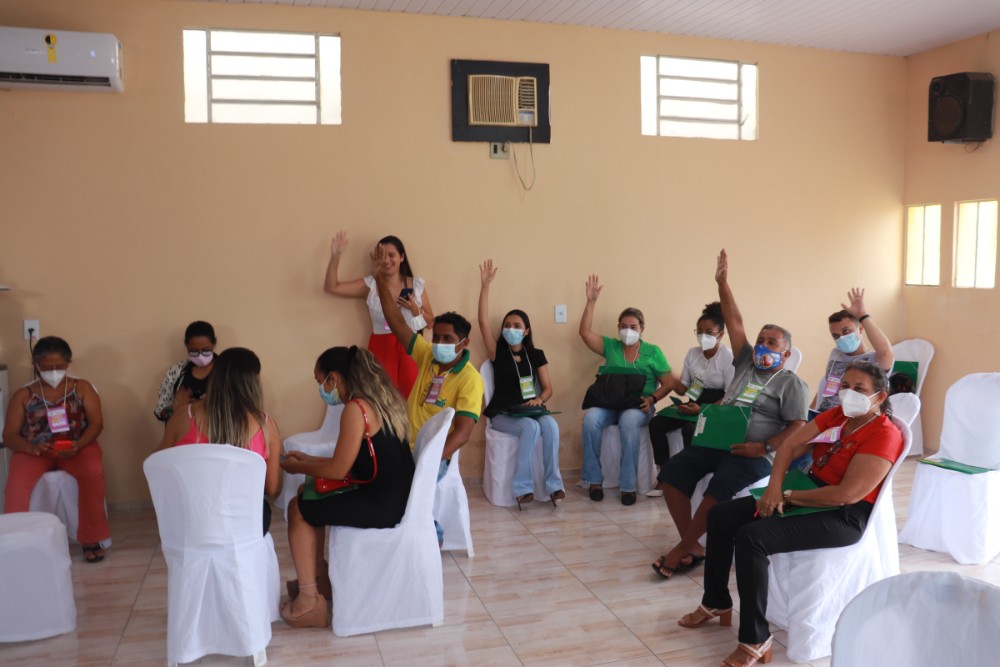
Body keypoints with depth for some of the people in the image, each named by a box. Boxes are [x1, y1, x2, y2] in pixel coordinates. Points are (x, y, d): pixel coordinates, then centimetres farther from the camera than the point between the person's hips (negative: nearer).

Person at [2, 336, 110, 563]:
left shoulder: (82, 387, 8)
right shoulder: (23, 395, 8)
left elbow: (96, 422, -1)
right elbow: (9, 435, 2)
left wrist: (78, 445, -21)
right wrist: (32, 448, -21)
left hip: (77, 446, 0)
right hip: (34, 450, 1)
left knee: (93, 471, -32)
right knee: (17, 481, -32)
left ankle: (90, 538, -18)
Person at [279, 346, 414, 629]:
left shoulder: (355, 409, -18)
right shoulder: (380, 399, 9)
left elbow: (337, 471, -12)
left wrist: (297, 467, 5)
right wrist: (310, 460, 19)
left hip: (382, 506, -9)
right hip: (396, 497, 9)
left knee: (298, 509, 4)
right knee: (309, 493, 19)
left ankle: (309, 601, 12)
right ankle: (319, 575, 27)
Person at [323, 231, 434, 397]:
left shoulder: (417, 284, 5)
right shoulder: (369, 284, 3)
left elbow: (430, 322, 9)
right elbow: (331, 287, -2)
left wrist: (415, 309, -10)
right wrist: (335, 256, -12)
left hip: (410, 347, 0)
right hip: (382, 348, 0)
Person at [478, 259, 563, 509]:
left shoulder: (536, 355, 9)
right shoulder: (497, 352, 3)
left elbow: (548, 388, 10)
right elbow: (483, 322, -9)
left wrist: (539, 399, -14)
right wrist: (485, 285, -13)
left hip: (530, 411, 2)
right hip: (503, 414, -2)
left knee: (550, 425, -31)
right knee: (531, 427, -33)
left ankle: (553, 484, -26)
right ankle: (523, 487, -28)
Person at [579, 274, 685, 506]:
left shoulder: (653, 352, 8)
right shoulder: (610, 346, 13)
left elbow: (669, 383, 5)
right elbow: (585, 332, 2)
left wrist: (652, 398, -14)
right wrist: (591, 301, -6)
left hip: (639, 406, -2)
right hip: (610, 403, 2)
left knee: (629, 421, -38)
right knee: (591, 417, -32)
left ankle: (628, 485, -28)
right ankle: (594, 480, -19)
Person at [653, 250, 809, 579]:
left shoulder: (792, 383, 4)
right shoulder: (746, 363, 19)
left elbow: (798, 427, -5)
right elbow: (735, 322, 13)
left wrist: (764, 447, -19)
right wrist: (723, 282, 8)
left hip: (754, 454, -6)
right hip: (716, 441, 6)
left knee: (720, 487, -33)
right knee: (672, 471, -16)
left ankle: (682, 550, -18)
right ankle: (692, 547, -12)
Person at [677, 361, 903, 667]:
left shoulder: (885, 435, -18)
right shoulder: (836, 415, 7)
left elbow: (846, 495, -26)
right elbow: (790, 445, 2)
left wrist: (789, 496, -16)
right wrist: (774, 488, -15)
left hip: (844, 516, -9)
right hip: (809, 493, 9)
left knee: (751, 537, -28)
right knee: (720, 516, 2)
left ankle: (756, 640, -16)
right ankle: (716, 603, 19)